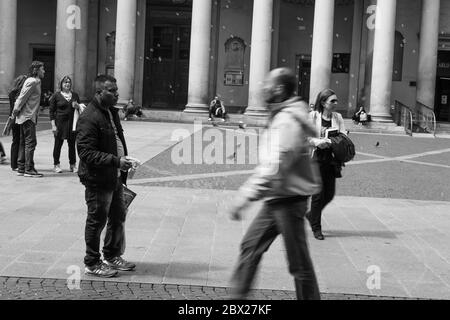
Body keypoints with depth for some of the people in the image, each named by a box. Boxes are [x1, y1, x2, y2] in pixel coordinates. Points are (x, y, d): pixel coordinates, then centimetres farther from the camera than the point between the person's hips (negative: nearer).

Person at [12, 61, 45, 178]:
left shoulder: (34, 82, 18)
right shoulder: (32, 82, -13)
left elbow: (22, 98, 17)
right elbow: (22, 97, -17)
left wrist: (16, 112, 15)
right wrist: (16, 111, -12)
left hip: (26, 117, 10)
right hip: (28, 117, -10)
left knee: (24, 143, 11)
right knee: (30, 142, -9)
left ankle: (21, 168, 16)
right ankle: (29, 169, -8)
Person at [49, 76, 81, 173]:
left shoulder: (75, 95, 11)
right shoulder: (56, 96, 1)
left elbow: (80, 108, 21)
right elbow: (51, 111, 0)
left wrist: (77, 106, -4)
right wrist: (53, 125, -8)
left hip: (72, 123, 3)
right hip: (60, 122, -3)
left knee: (72, 144, 5)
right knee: (58, 144, 2)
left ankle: (73, 165, 15)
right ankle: (56, 165, 13)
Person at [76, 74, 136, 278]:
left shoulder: (112, 112, 11)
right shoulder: (89, 118, -19)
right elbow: (86, 153, -24)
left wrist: (124, 161, 14)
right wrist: (116, 161, -29)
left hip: (115, 177, 9)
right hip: (98, 179, -9)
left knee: (118, 217, 19)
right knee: (97, 221, 3)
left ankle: (112, 256, 36)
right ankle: (92, 264, 18)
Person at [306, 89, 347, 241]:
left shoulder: (338, 117, 9)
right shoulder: (313, 116, -3)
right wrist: (319, 142, -25)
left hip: (332, 159, 5)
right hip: (317, 158, -5)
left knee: (330, 194, 8)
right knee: (318, 194, -1)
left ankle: (311, 215, 34)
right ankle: (316, 228, 13)